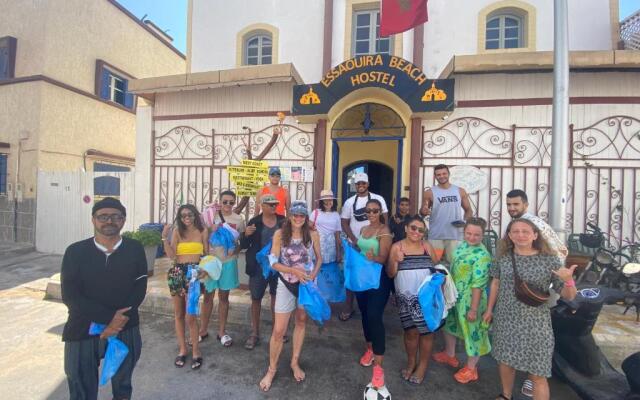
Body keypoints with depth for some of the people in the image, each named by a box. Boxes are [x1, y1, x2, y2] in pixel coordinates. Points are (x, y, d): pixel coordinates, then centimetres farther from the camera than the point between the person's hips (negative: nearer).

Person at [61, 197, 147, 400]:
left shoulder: (135, 249, -3)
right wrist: (109, 317, -19)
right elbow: (69, 295, -10)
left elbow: (140, 288, -5)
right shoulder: (75, 251, -5)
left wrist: (119, 321, -18)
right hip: (82, 331, -1)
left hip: (126, 331, 1)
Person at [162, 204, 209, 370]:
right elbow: (171, 255, -1)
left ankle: (196, 351, 11)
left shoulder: (202, 231, 2)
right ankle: (182, 349, 27)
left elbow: (207, 254, 6)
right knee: (178, 314, 12)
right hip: (178, 273, 3)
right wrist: (165, 237, -7)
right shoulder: (177, 232, 6)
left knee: (190, 316, -5)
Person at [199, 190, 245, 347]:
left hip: (228, 261, 1)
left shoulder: (238, 219, 0)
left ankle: (222, 331, 26)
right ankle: (203, 330, 28)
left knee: (224, 297, 13)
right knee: (208, 296, 10)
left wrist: (236, 250, -10)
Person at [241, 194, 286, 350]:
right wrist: (246, 235, -22)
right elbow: (243, 245, -3)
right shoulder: (254, 222, -6)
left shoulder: (283, 221, -2)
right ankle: (255, 333, 28)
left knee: (276, 297, 16)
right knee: (256, 298, 10)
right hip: (259, 266, -1)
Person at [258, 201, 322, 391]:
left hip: (307, 284, 2)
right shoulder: (280, 234, -12)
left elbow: (319, 258, 3)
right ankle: (272, 369, 27)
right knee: (279, 330, 2)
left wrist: (313, 274, -14)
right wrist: (294, 270, -22)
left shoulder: (313, 235, -8)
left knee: (301, 321, 18)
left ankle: (295, 362, 39)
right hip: (286, 285, -2)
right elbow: (274, 262, -10)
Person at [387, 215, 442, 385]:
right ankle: (411, 363, 35)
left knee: (426, 331, 9)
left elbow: (437, 268, 12)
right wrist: (395, 261, -20)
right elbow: (390, 274, -3)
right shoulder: (396, 247, -3)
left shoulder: (427, 246, 2)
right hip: (406, 298, -1)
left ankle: (422, 366, 31)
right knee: (411, 331, 10)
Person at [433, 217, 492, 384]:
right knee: (449, 324, 23)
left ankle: (471, 369, 31)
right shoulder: (462, 246, 0)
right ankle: (450, 355, 46)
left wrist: (473, 309, -21)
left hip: (469, 299, -8)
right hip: (453, 295, 9)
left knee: (472, 331, 10)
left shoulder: (482, 255, -23)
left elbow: (478, 284, -23)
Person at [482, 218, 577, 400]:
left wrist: (568, 281, -28)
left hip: (534, 324, -3)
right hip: (505, 319, 3)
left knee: (537, 374, 5)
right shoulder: (503, 256, -4)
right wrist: (489, 309, 14)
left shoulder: (549, 260, -11)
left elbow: (568, 296, -6)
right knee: (505, 361, 19)